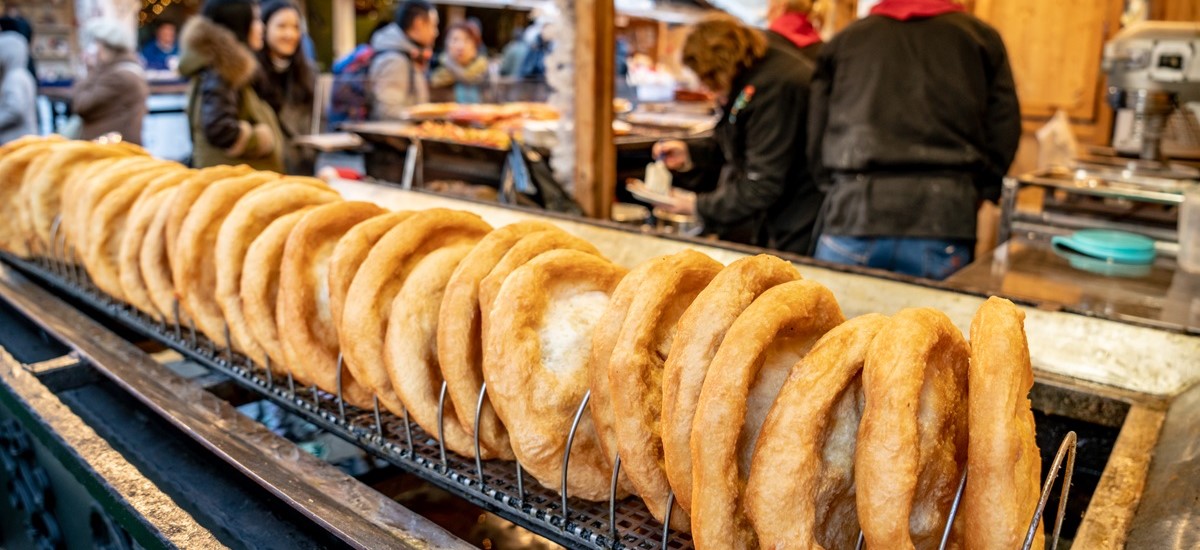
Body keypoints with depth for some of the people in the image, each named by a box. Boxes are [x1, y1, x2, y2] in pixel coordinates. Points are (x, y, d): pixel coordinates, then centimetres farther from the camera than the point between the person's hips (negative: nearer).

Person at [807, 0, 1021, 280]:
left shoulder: (843, 40, 16)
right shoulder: (982, 37, 15)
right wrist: (976, 193, 21)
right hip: (941, 224, 0)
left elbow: (816, 143, 14)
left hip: (852, 218, 1)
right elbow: (1002, 137, 8)